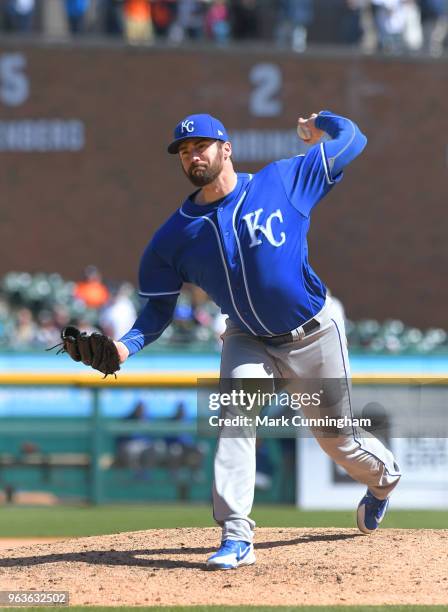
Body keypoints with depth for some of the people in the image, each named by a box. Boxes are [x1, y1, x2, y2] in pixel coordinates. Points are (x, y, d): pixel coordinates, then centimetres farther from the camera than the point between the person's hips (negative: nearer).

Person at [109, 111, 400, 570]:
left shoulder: (283, 182, -14)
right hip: (248, 341, 2)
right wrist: (127, 345, -19)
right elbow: (159, 307, -3)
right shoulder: (175, 236, -9)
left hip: (314, 334, -2)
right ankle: (236, 537, -25)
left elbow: (353, 141, -5)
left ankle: (383, 475, 46)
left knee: (338, 439, 10)